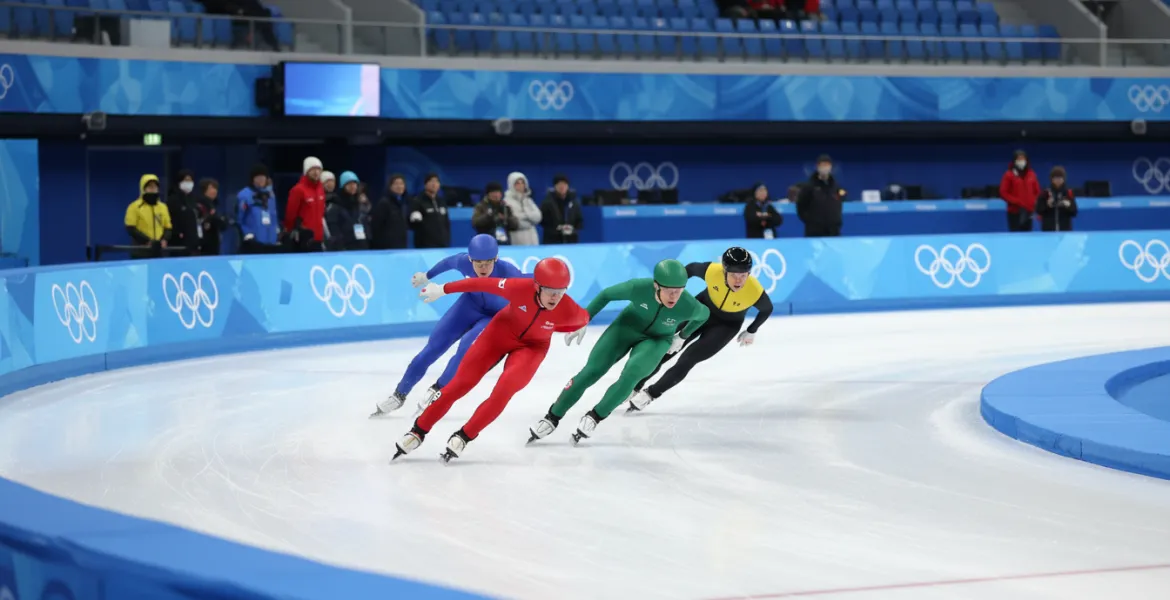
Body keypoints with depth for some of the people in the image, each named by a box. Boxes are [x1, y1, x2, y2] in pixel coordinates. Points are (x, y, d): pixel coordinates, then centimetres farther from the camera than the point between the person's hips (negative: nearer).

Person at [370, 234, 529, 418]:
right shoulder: (463, 261, -25)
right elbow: (448, 262, -2)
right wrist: (427, 276, 14)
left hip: (496, 317, -3)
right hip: (470, 305, 3)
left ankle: (438, 392, -4)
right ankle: (400, 394, 14)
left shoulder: (507, 272, -37)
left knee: (468, 346, -26)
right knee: (434, 346, -1)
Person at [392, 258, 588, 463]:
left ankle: (464, 437, -3)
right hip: (502, 331, 0)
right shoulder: (520, 288, -35)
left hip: (532, 346, 0)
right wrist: (443, 289, -13)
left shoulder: (568, 310, -31)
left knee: (504, 389, -22)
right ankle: (418, 431, 14)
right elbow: (484, 283, -21)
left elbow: (584, 318, -6)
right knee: (461, 383, -1)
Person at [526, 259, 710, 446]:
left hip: (657, 340, -1)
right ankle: (552, 418, 9)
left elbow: (704, 314, -6)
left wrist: (682, 337, 7)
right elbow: (607, 294, -14)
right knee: (591, 372, -7)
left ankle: (594, 417, -8)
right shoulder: (638, 288, -34)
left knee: (630, 375, -27)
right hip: (627, 326, 1)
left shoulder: (689, 306, -33)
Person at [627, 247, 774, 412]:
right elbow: (691, 268, -10)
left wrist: (751, 332, 0)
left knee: (688, 359, -12)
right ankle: (633, 387, 24)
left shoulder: (755, 292, -35)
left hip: (727, 325, -2)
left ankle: (650, 394, 6)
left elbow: (767, 309, -11)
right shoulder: (712, 271, -33)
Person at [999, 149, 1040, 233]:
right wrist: (1016, 202, -15)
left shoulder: (1031, 174, 8)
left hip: (1028, 211, 4)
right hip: (1014, 211, -4)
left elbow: (1037, 191, 14)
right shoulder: (1009, 175, -3)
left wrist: (1035, 203, -3)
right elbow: (1003, 193, -7)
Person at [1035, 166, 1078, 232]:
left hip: (1065, 228, 1)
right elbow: (1038, 210, 0)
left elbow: (1074, 212, 3)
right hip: (1048, 229, -1)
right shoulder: (1045, 193, 2)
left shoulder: (1068, 193, 4)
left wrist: (1068, 206, -16)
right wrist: (1047, 205, -16)